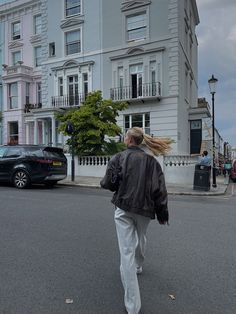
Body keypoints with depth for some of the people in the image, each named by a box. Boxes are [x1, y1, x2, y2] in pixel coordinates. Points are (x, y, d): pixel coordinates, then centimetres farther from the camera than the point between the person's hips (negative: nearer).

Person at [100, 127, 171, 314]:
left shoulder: (120, 157, -4)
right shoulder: (152, 160, 3)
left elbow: (108, 183, -8)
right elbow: (160, 189, -1)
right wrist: (162, 213, 4)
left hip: (123, 208, -3)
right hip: (145, 208, 4)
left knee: (127, 252, -2)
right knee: (141, 239, 30)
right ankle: (138, 266, 56)